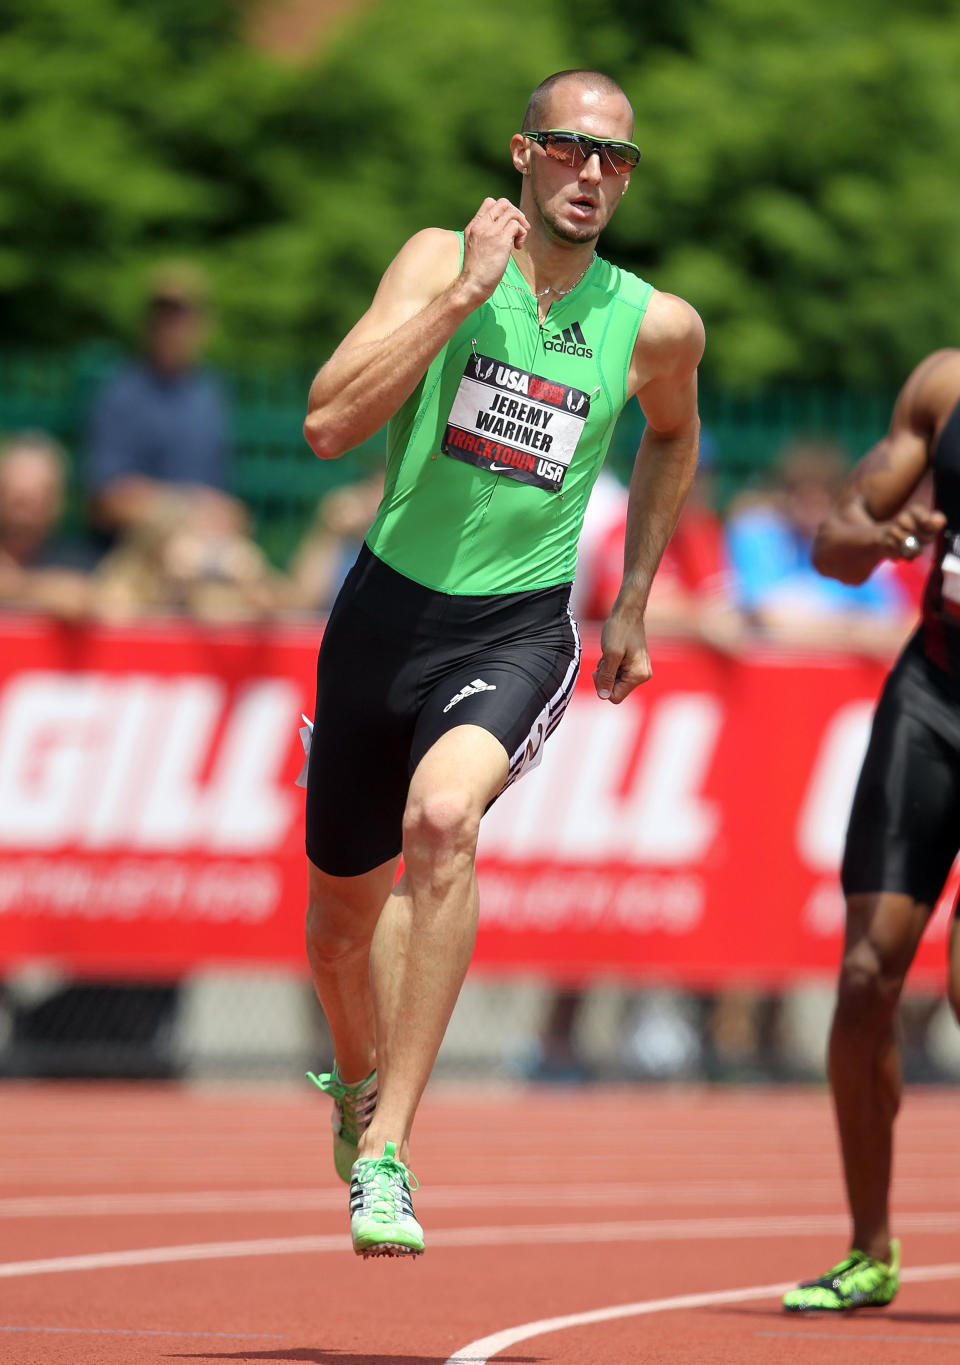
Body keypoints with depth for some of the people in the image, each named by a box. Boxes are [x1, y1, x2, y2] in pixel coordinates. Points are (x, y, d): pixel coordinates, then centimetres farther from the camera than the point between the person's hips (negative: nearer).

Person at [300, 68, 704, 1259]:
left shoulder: (655, 326, -2)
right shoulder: (441, 261, -6)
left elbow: (672, 435, 22)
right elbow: (329, 423, -18)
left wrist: (632, 604, 21)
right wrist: (466, 291, -21)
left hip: (518, 631, -2)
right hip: (387, 610, 2)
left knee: (442, 814, -32)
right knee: (345, 900, 15)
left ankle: (385, 1151, -29)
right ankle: (359, 1079, 51)